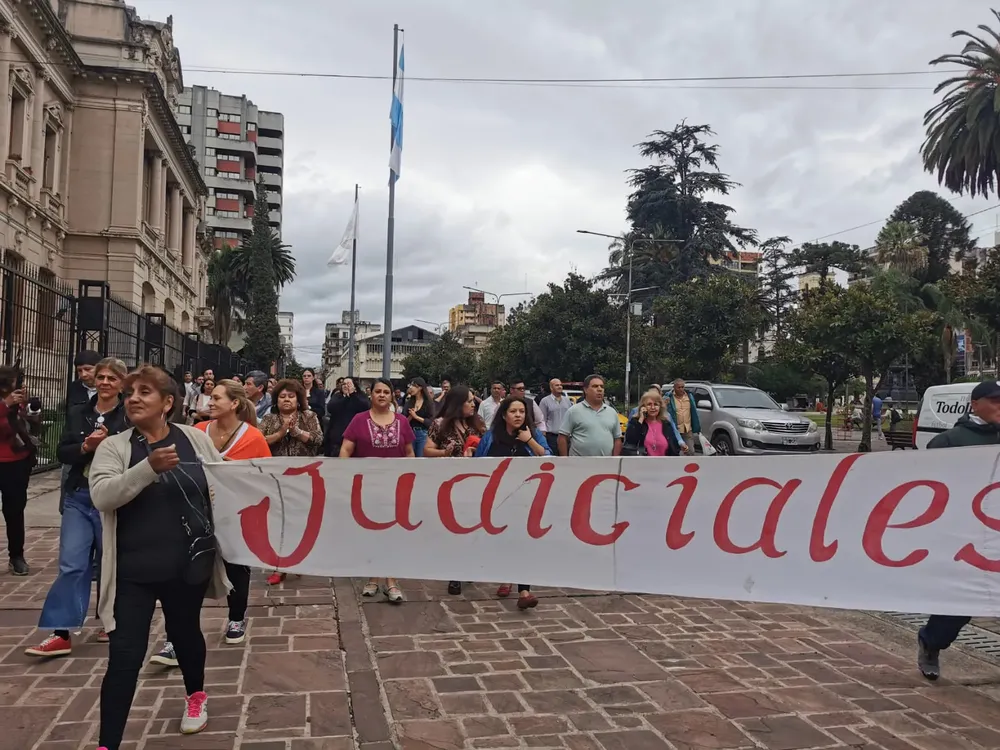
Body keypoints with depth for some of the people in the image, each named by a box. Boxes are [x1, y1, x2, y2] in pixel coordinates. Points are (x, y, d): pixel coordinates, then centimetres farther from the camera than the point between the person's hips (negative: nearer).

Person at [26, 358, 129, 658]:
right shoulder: (78, 413, 7)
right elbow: (62, 453, 3)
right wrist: (86, 446, -15)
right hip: (79, 498, 3)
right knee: (71, 564, 0)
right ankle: (62, 634, 5)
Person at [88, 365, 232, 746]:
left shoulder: (195, 438, 0)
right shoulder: (113, 447, -4)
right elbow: (101, 496, -20)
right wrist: (150, 467, -31)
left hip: (189, 563, 2)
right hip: (134, 569, -2)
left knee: (185, 631, 21)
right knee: (125, 654, -4)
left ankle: (195, 694, 48)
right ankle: (107, 742, 8)